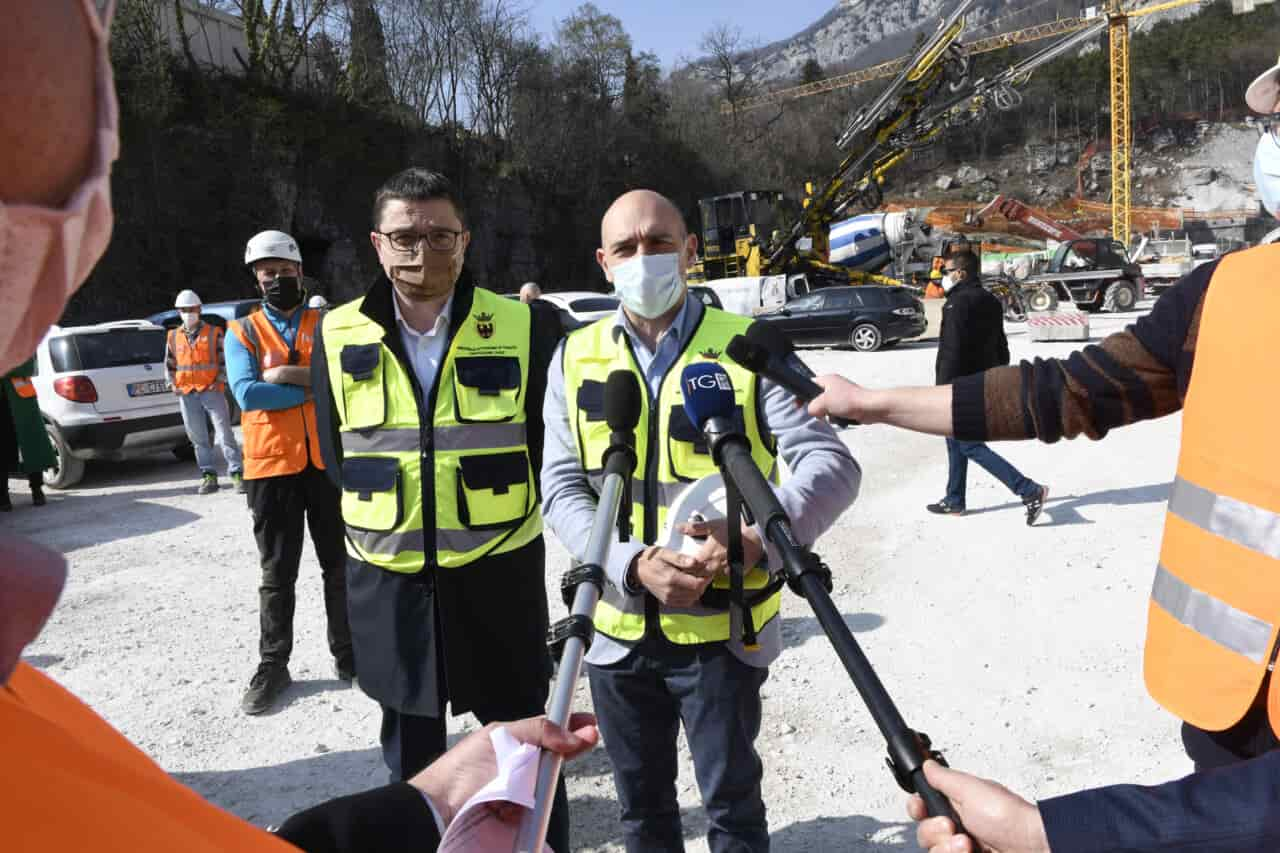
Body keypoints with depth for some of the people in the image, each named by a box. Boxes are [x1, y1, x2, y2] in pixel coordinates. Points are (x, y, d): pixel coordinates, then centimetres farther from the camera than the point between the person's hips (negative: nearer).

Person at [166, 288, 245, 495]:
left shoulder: (214, 333, 2)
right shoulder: (173, 337, 11)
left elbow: (225, 360, 3)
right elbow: (169, 364, 18)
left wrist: (220, 381, -8)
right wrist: (174, 384, 5)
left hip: (212, 391, -3)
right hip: (186, 394, 3)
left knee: (224, 434, -6)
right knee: (198, 438, 7)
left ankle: (236, 474, -3)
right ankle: (209, 476, 14)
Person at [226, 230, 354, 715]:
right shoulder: (242, 332, 5)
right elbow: (247, 394, -12)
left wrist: (288, 374, -19)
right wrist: (315, 385, -11)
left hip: (327, 461, 1)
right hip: (271, 465, 0)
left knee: (340, 565, 11)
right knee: (277, 573, 9)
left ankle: (347, 653, 26)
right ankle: (273, 666, 22)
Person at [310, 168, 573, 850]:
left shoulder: (527, 326, -7)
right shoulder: (338, 334, -1)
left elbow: (553, 442, 0)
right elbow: (334, 454, 9)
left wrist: (502, 505, -3)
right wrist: (382, 513, 4)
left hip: (499, 571, -2)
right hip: (387, 578, 2)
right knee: (409, 746, 20)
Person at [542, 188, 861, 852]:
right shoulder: (575, 359, 1)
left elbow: (832, 464, -14)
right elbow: (562, 489, -3)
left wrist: (759, 535, -31)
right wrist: (633, 563, -20)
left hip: (721, 628, -3)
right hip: (617, 629, 3)